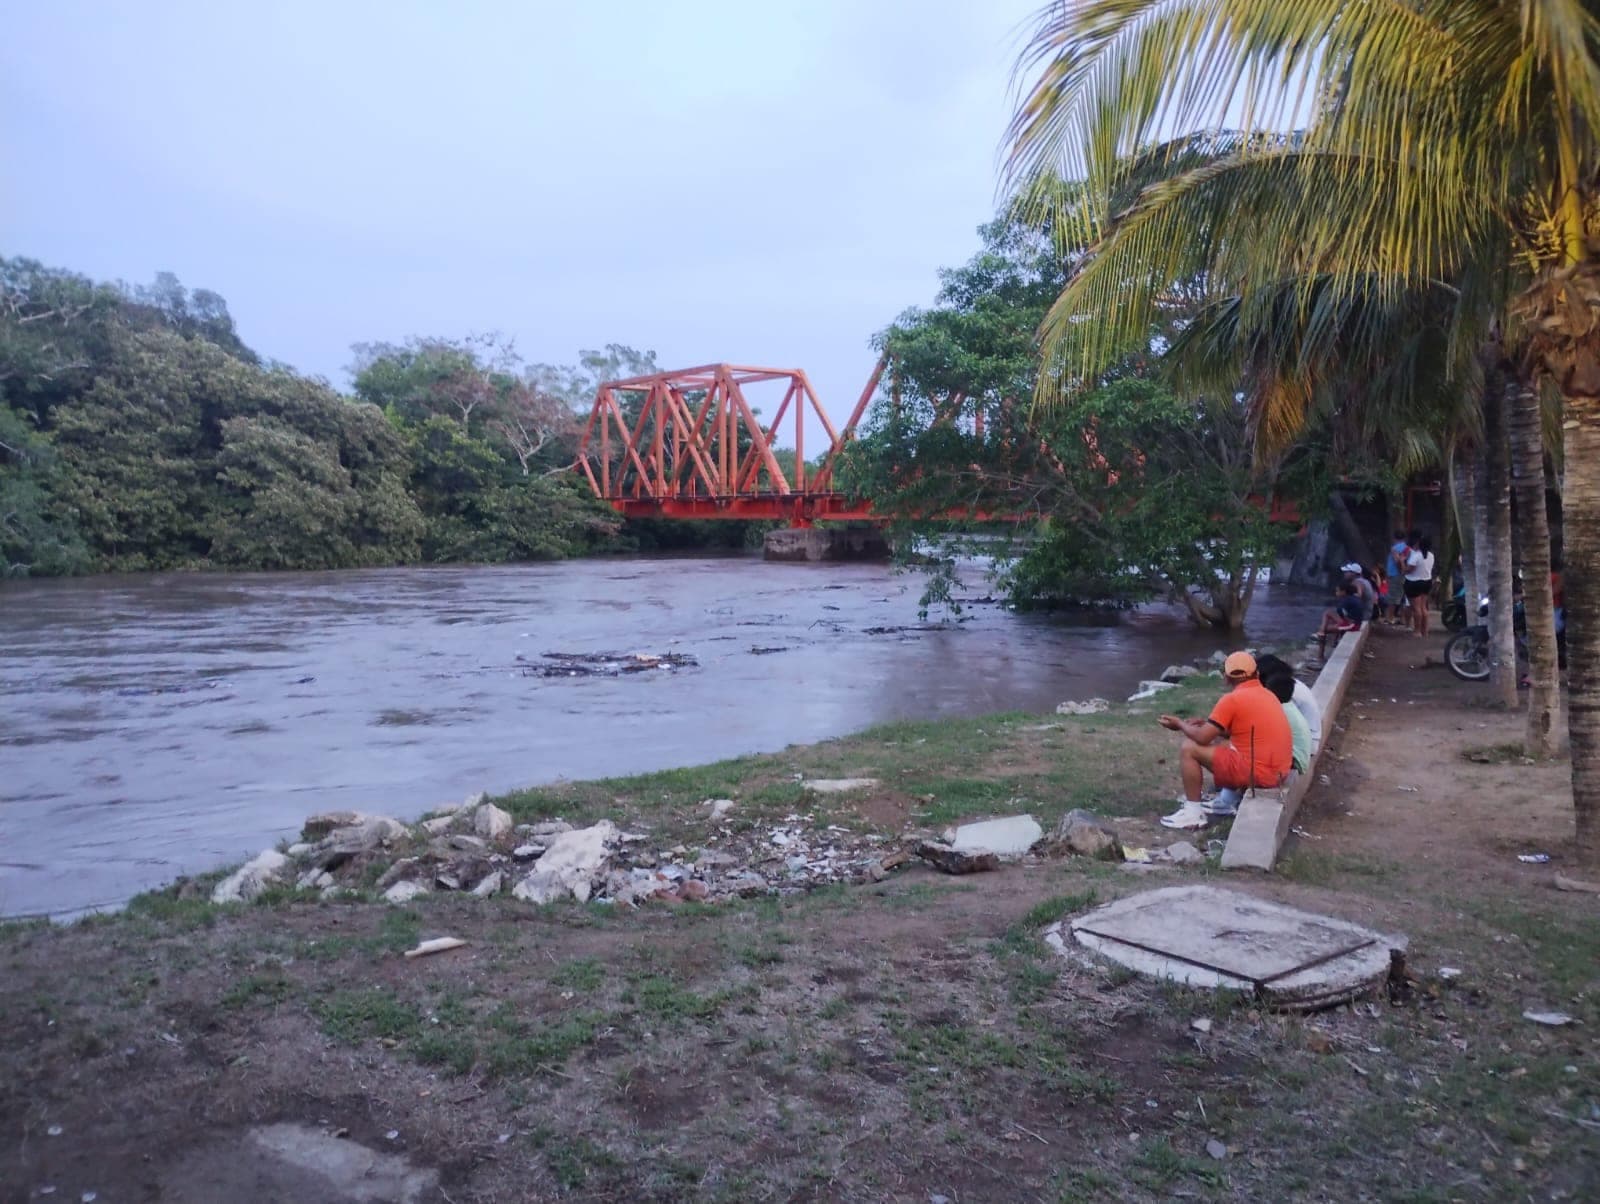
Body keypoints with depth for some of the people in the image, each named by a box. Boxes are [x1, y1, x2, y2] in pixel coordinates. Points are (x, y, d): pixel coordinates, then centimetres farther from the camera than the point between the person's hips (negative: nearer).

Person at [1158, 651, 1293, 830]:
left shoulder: (1232, 699, -12)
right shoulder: (1266, 695, 14)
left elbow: (1202, 738, -10)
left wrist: (1180, 724, 8)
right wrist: (1208, 723, 24)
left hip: (1258, 772, -9)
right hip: (1278, 771, 9)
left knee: (1189, 749, -3)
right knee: (1222, 743, 29)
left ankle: (1193, 813, 0)